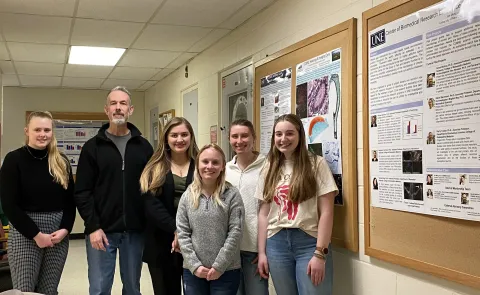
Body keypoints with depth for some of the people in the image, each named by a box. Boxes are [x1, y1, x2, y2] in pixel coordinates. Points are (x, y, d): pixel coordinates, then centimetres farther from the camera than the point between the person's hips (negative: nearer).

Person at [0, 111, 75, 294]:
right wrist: (36, 234, -13)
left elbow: (71, 200, 8)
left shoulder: (61, 162, 8)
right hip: (24, 235, -3)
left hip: (58, 234, 4)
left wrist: (65, 229, -7)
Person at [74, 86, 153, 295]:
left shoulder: (143, 146, 6)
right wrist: (93, 226, -12)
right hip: (101, 231, -1)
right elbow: (82, 192, -3)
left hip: (134, 231, 2)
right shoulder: (92, 147, 1)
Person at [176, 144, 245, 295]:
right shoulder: (188, 196, 3)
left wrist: (219, 266, -12)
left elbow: (235, 233, -9)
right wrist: (194, 265, -8)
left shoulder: (232, 195, -5)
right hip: (193, 271, 2)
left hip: (226, 270, -2)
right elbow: (182, 233, 0)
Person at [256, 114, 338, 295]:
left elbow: (326, 212, -7)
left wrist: (320, 253, -12)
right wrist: (261, 252, 6)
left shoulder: (316, 164, -3)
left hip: (309, 242, -3)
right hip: (276, 243, 4)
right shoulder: (269, 168, 9)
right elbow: (263, 214, 10)